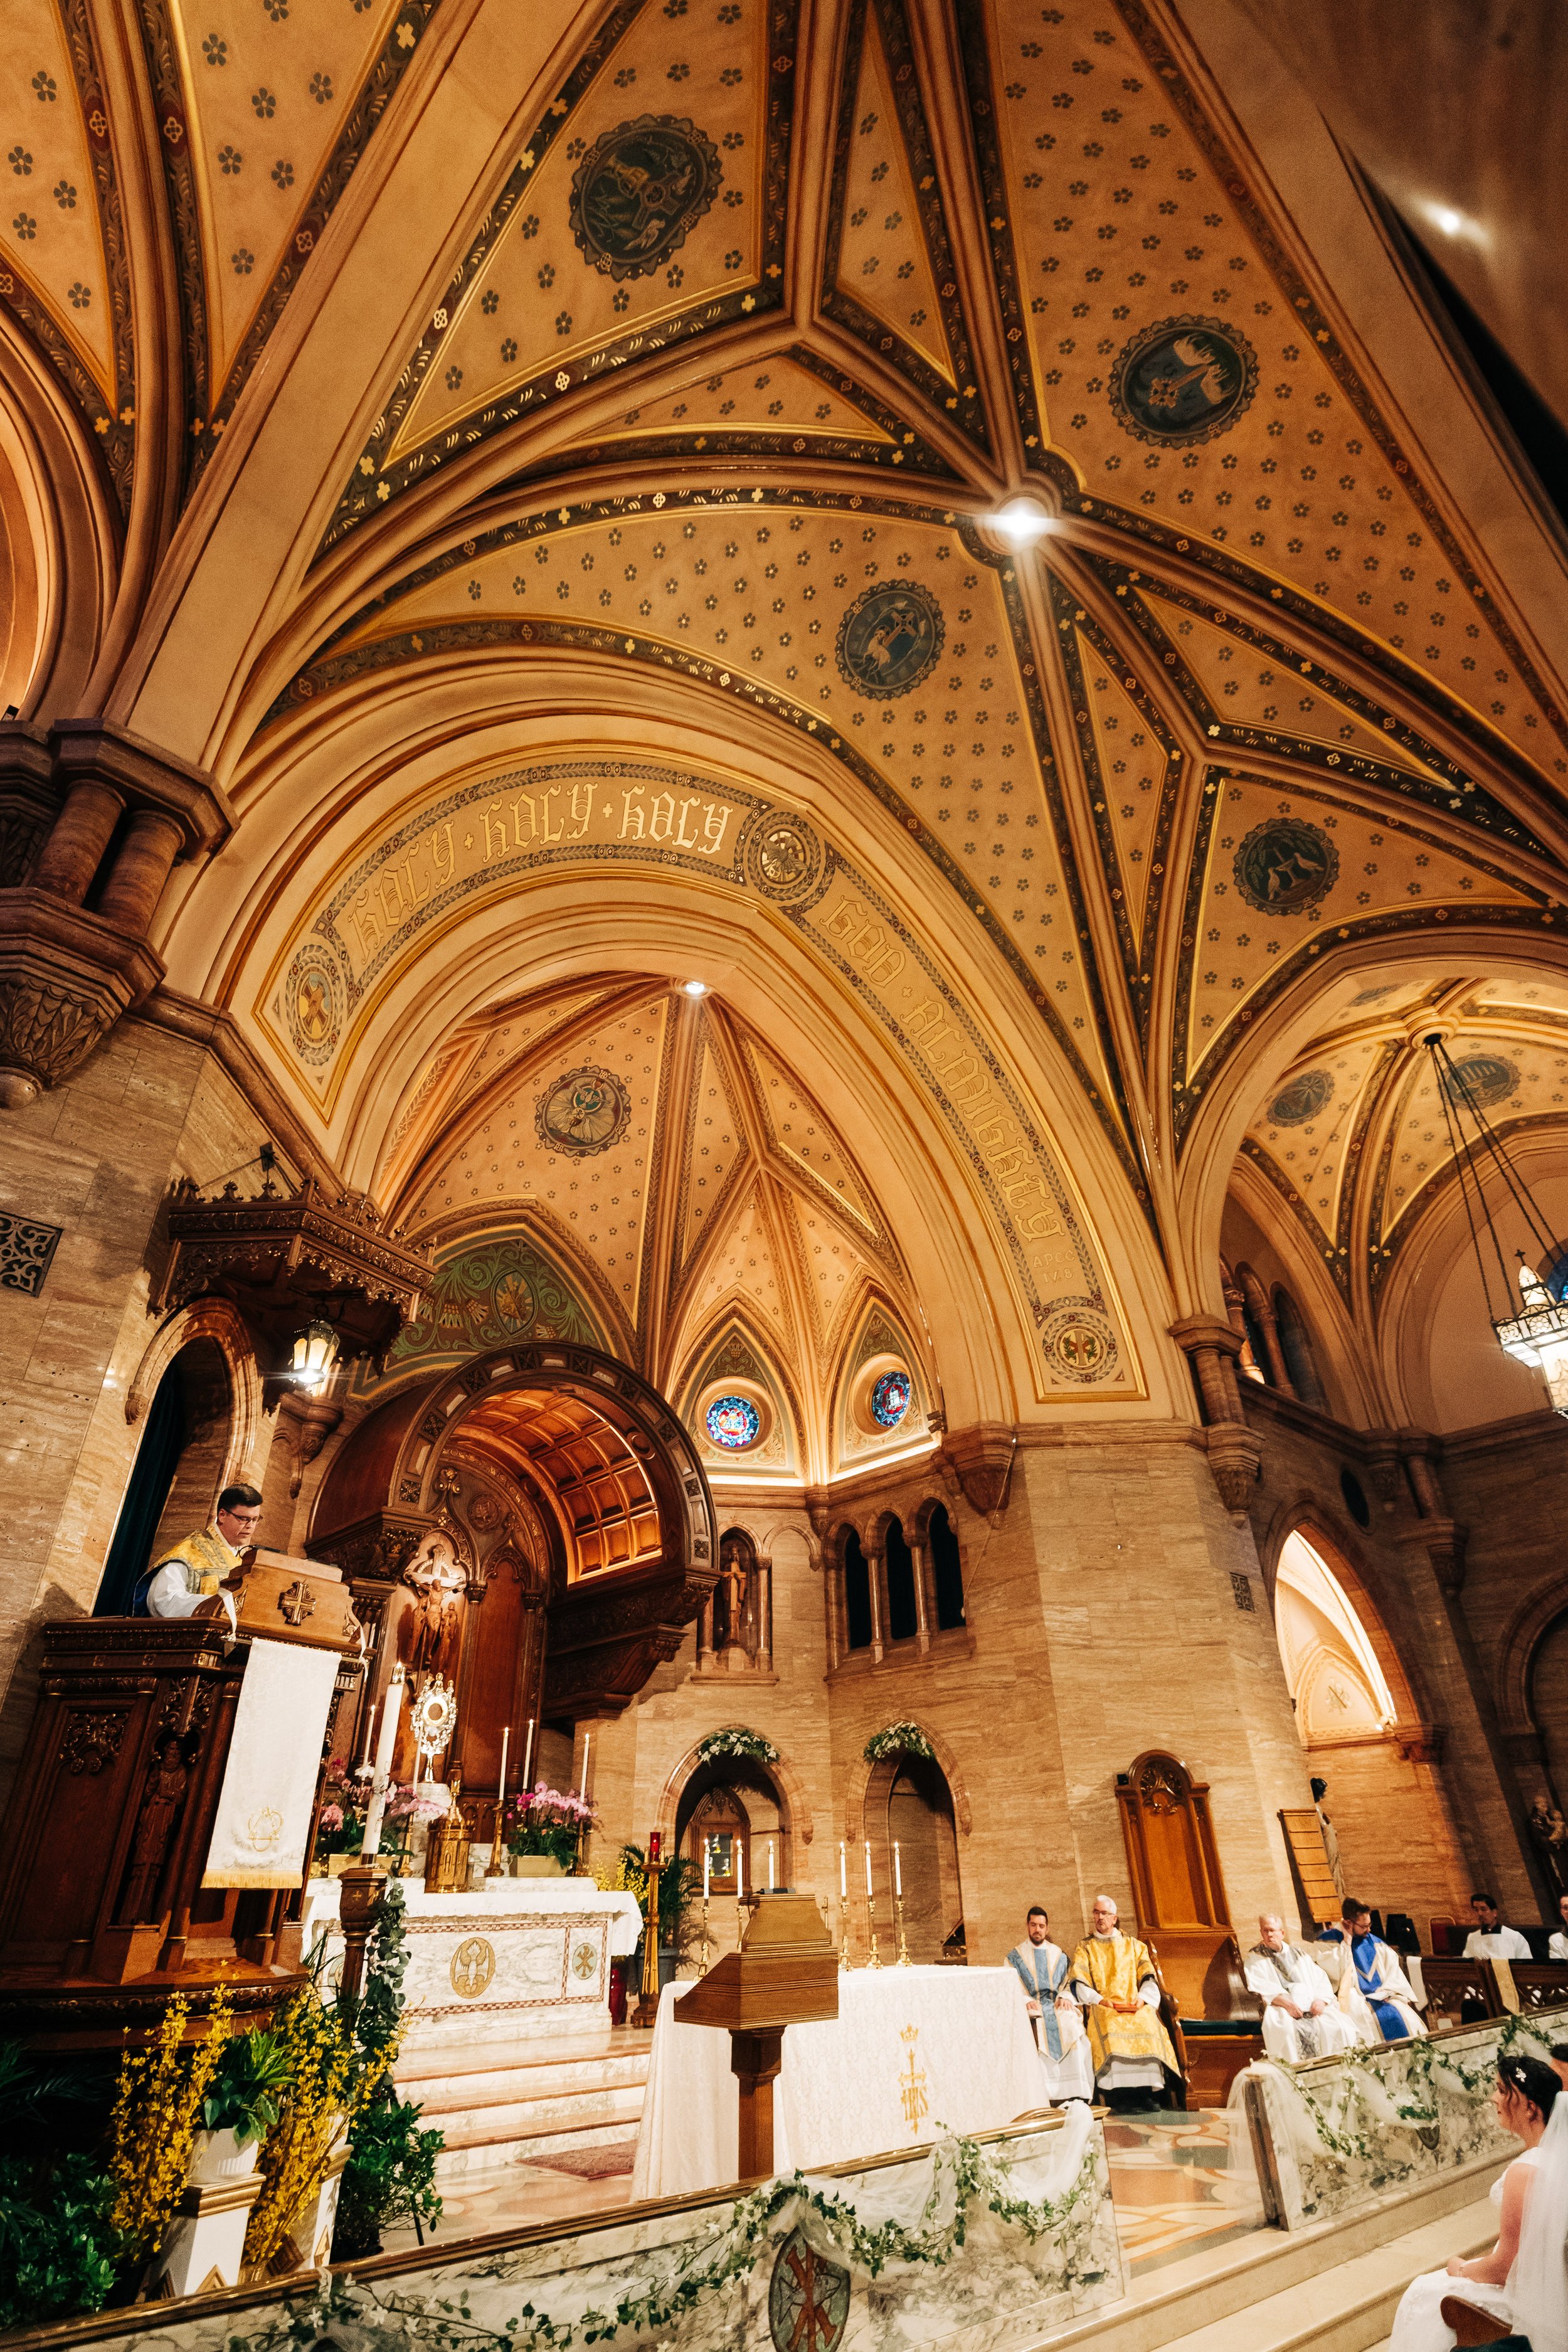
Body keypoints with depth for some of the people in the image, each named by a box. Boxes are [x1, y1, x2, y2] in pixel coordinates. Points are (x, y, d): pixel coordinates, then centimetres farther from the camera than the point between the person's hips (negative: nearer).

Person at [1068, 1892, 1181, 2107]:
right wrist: (1099, 2000, -12)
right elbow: (1078, 1983, 4)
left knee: (1148, 2030, -31)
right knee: (1111, 2034, -33)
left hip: (1135, 2006, 1)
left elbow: (1148, 1978, 11)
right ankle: (1119, 2097, -30)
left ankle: (1147, 2095, -26)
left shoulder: (1134, 1945, 21)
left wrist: (1142, 1999, -9)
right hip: (1102, 2008, -1)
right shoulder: (1085, 1948, 16)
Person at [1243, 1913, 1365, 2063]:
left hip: (1313, 2006, 3)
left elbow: (1321, 1979, 12)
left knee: (1339, 2025, -22)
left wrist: (1321, 1999, -10)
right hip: (1281, 2007, -3)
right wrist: (1283, 2000, -21)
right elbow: (1258, 1984, -5)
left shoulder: (1300, 1955, 23)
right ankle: (1294, 2066, -27)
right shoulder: (1254, 1958, 11)